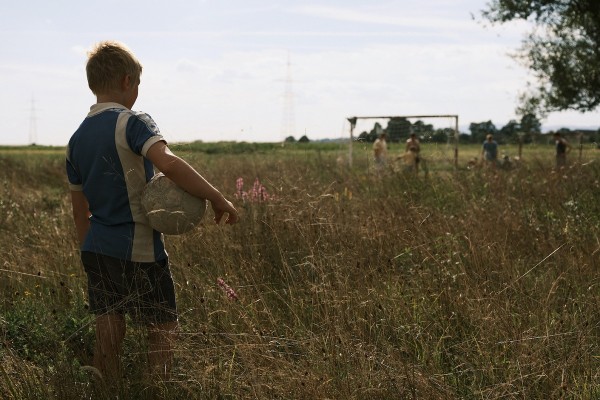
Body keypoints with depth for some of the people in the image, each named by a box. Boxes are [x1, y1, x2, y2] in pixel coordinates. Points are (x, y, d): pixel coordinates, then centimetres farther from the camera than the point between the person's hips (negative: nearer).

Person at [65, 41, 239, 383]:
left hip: (97, 249, 7)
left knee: (108, 336, 11)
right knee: (163, 330, 6)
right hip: (139, 251, -7)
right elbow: (169, 163, -32)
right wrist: (218, 198, -27)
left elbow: (80, 209, 16)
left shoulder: (78, 138, 10)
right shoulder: (132, 123, -12)